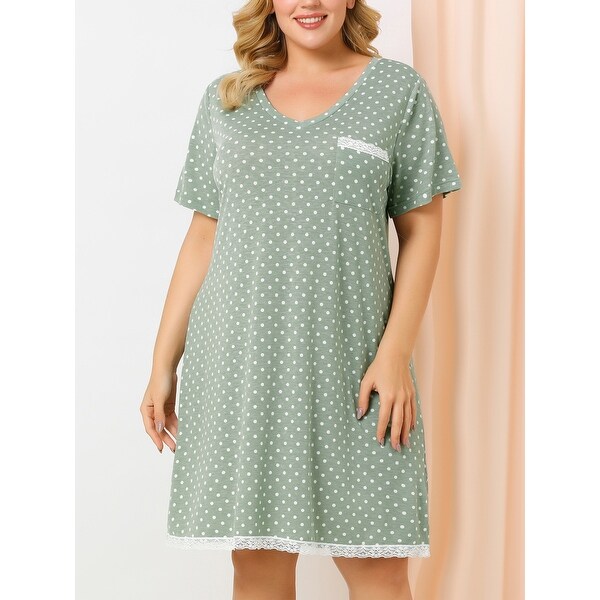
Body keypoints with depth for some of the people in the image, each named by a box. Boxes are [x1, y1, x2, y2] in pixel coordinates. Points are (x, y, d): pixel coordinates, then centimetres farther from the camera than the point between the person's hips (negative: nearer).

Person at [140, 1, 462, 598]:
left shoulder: (399, 90, 6)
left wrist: (395, 351, -8)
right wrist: (163, 364, 7)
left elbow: (421, 230, 3)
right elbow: (202, 237, 12)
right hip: (238, 363, 2)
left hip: (350, 364, -1)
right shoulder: (225, 100, 11)